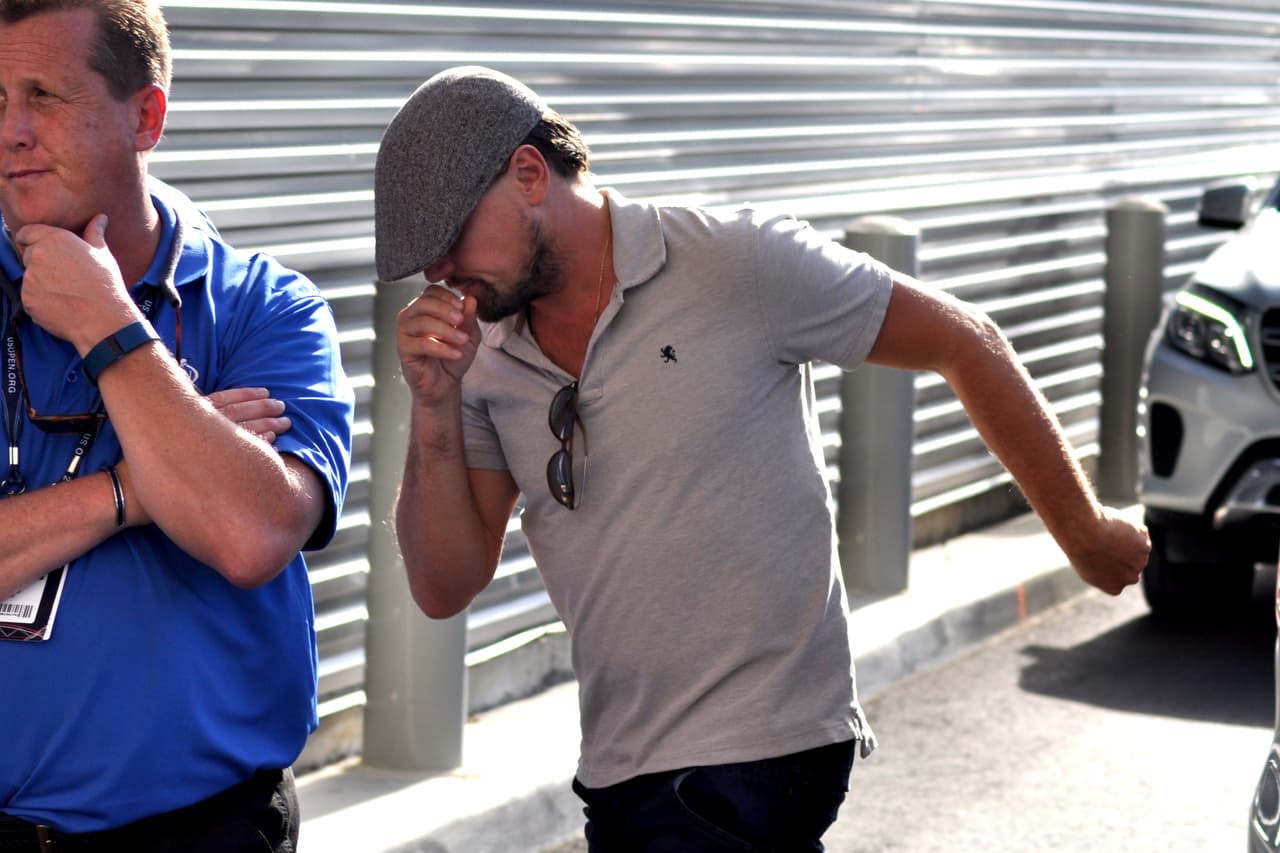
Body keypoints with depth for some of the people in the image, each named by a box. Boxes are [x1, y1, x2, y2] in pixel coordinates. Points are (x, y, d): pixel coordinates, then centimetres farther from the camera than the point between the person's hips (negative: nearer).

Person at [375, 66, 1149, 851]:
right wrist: (435, 405, -12)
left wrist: (1086, 533, 6)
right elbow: (445, 588, 2)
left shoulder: (738, 264, -12)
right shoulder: (487, 359, 4)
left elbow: (964, 343, -2)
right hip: (618, 772, 6)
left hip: (758, 757, -6)